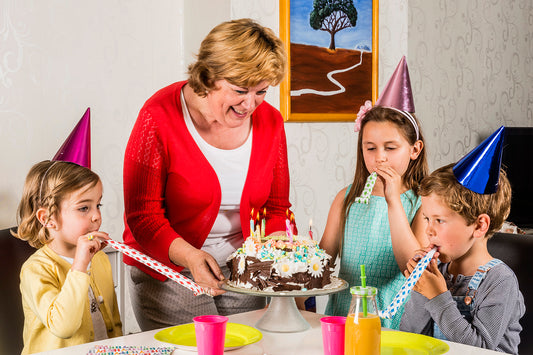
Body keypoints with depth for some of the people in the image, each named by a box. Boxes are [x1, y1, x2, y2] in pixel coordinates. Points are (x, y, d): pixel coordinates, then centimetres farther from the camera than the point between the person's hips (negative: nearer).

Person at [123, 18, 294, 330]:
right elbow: (142, 215, -14)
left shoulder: (270, 121, -2)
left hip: (243, 273, 4)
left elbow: (277, 208, 7)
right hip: (169, 274, -4)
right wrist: (189, 256, -29)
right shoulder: (160, 116, -15)